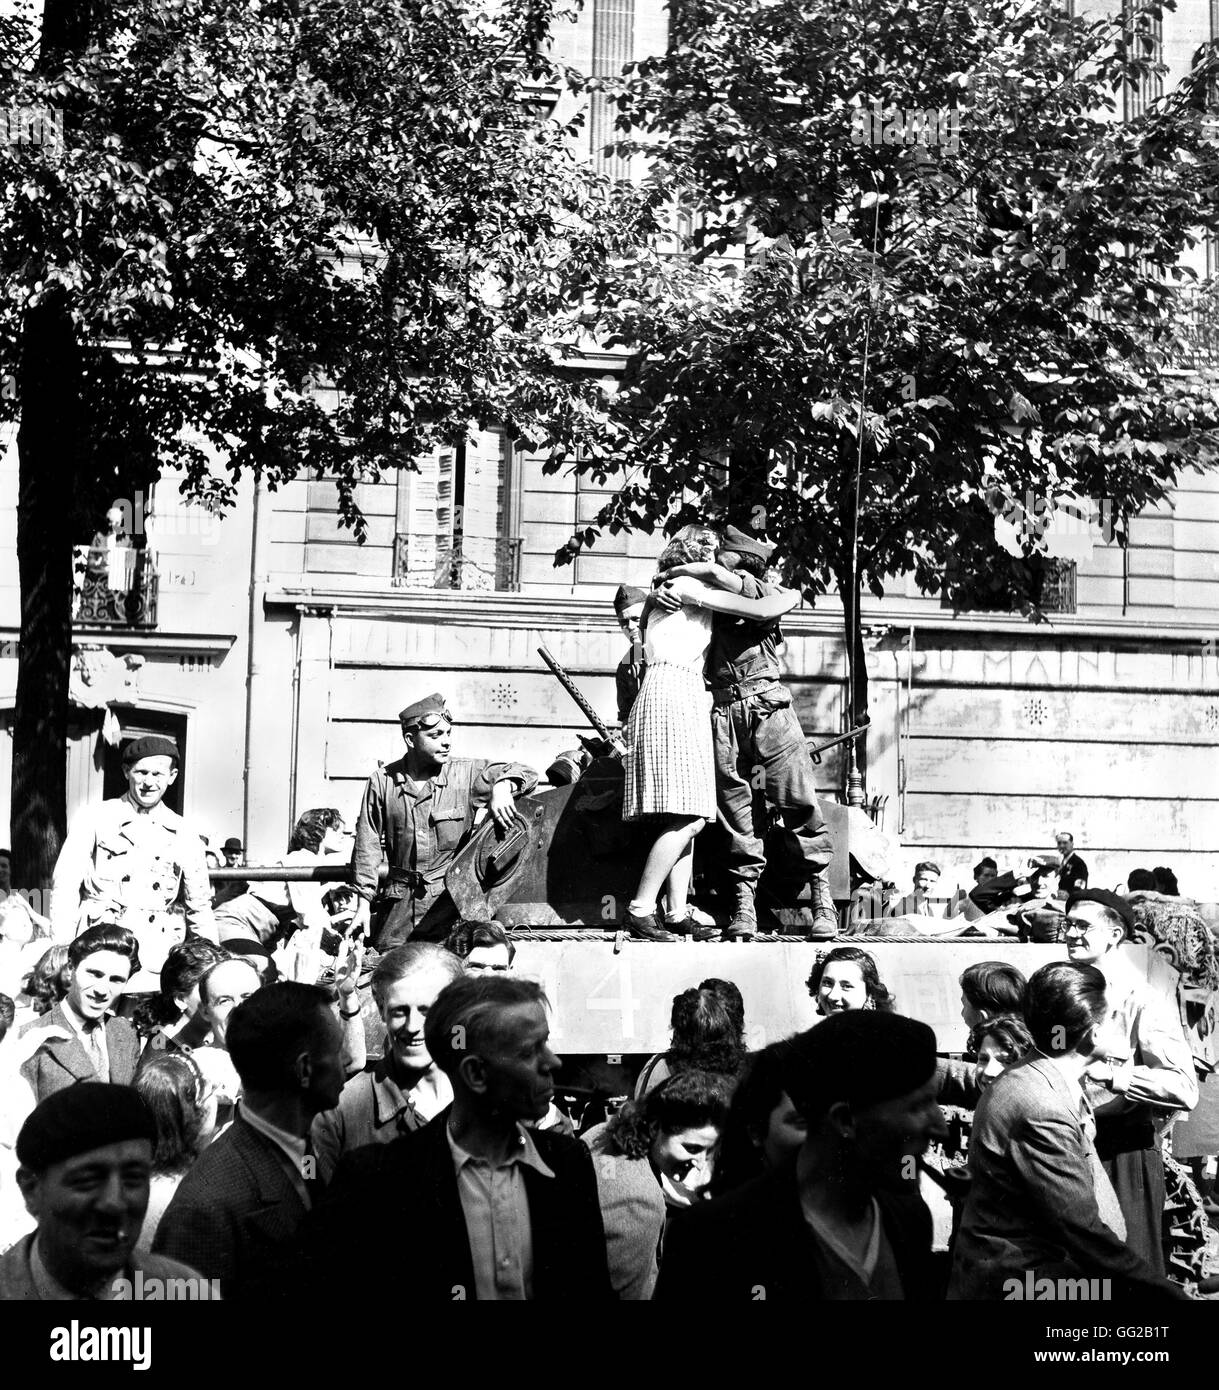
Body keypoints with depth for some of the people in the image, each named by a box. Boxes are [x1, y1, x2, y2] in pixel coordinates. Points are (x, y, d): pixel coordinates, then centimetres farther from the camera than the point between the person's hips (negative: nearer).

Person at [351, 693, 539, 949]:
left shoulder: (466, 774, -2)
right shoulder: (382, 782, 1)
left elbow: (524, 773, 1)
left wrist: (502, 787, -22)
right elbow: (368, 845, 7)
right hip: (400, 897, 1)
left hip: (451, 898, -1)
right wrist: (364, 903, 7)